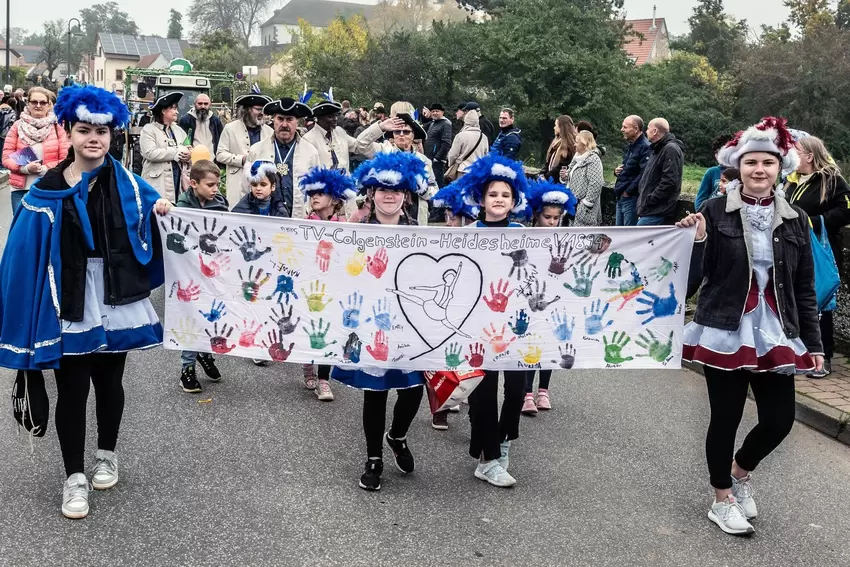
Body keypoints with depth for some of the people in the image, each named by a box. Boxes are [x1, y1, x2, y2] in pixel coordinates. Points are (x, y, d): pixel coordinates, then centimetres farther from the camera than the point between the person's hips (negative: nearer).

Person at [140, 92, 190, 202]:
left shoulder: (178, 130, 19)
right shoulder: (149, 129, -1)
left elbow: (188, 150, 17)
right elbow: (150, 153, -15)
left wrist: (188, 155, -9)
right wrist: (177, 151, -11)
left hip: (178, 181, 6)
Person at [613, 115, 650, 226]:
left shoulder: (645, 148, -15)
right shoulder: (629, 146, 18)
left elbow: (644, 174, -25)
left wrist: (628, 191, -18)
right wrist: (617, 171, 8)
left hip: (632, 199, -10)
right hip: (621, 198, 10)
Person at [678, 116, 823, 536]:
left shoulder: (795, 219, 5)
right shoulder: (715, 212, -7)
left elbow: (805, 288, 9)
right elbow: (694, 279, -7)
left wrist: (813, 342, 8)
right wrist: (695, 241, -24)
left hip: (775, 335, 4)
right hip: (725, 333, -3)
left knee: (780, 420, 5)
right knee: (725, 417, 5)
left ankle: (740, 471, 36)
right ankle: (722, 500, 26)